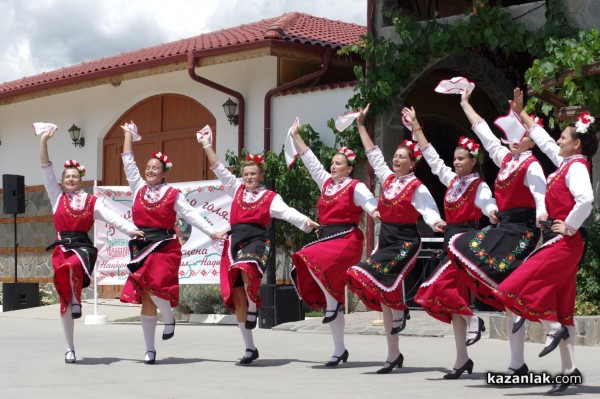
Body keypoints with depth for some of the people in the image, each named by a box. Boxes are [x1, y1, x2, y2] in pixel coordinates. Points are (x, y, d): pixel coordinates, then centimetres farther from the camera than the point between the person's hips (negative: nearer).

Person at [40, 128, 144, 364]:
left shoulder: (91, 202, 8)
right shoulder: (57, 196, 10)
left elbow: (111, 217, 1)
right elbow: (46, 169, 6)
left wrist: (132, 229, -13)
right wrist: (44, 141, -1)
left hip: (82, 246, -2)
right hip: (62, 246, 2)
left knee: (70, 267, -40)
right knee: (64, 302, 2)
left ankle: (76, 300, -12)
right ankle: (70, 349, 10)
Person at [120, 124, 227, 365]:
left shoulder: (173, 194, 2)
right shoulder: (138, 188, 11)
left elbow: (190, 215, 1)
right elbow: (128, 161, 15)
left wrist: (212, 233, -6)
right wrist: (128, 135, 19)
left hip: (165, 247, -3)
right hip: (141, 247, 3)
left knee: (154, 284, -26)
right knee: (145, 299, 2)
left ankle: (169, 318, 5)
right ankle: (149, 349, 8)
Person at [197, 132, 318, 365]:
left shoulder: (270, 197, 6)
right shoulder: (237, 189, 18)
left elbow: (287, 212, -6)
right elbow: (219, 169, 21)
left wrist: (306, 222, -22)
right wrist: (207, 146, 21)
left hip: (256, 240, -4)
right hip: (236, 241, 5)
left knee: (247, 271, -39)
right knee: (237, 298, 1)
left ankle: (254, 308, -10)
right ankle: (250, 348, 9)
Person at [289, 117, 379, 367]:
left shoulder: (355, 187, -2)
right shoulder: (326, 182, 15)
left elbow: (370, 203, -17)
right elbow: (310, 160, 21)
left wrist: (377, 212, -38)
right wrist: (296, 136, 23)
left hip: (346, 239, -7)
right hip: (326, 238, 7)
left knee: (310, 259, -32)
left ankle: (333, 301, -14)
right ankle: (339, 350, 7)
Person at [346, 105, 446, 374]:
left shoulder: (417, 187, -8)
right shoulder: (388, 178, 9)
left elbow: (428, 210, -19)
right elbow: (373, 153, 17)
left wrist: (436, 222, -40)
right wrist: (361, 126, 19)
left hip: (405, 241, -6)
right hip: (385, 238, 7)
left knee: (380, 276, -28)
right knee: (383, 292, 4)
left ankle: (401, 310, 5)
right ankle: (393, 354, 11)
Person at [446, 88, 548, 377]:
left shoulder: (531, 166, -8)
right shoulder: (505, 158, 15)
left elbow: (540, 194, -23)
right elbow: (484, 132, 26)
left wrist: (542, 215, -44)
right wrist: (465, 104, 34)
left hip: (522, 231, -9)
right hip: (502, 227, 9)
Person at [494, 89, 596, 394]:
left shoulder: (576, 167, -14)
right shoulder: (567, 162, 13)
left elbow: (586, 200, -32)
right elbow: (543, 140, 28)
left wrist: (570, 227, -20)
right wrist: (521, 114, 32)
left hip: (565, 244, -9)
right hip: (563, 244, 9)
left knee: (516, 287, -13)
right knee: (562, 308, 8)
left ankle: (554, 329, -5)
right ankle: (569, 369, 10)